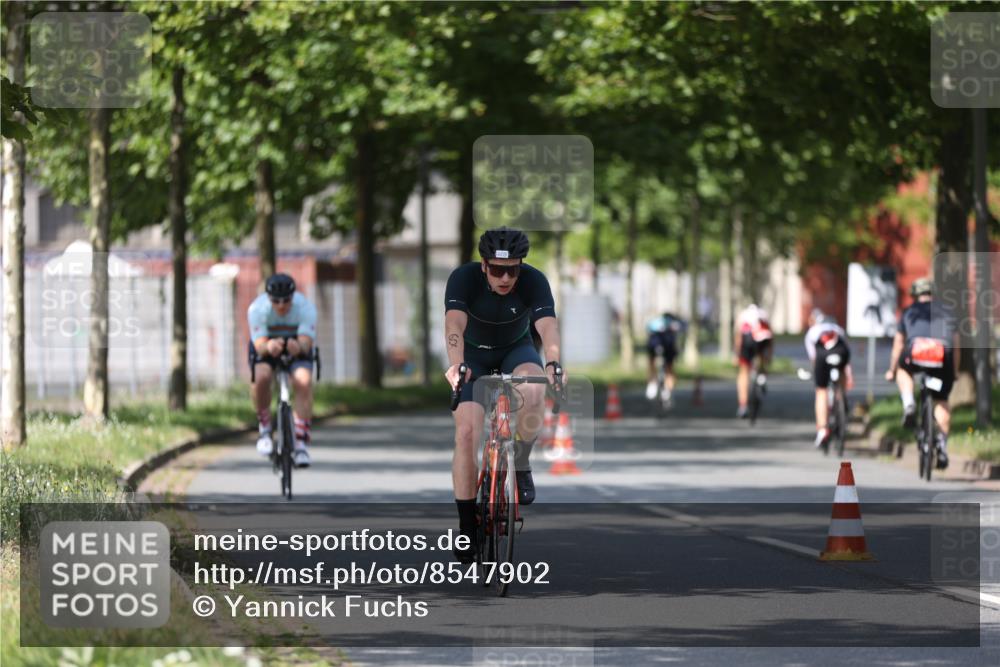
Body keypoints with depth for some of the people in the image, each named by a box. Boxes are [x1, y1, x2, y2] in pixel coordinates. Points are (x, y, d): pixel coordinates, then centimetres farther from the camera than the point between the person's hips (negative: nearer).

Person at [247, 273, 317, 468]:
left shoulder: (306, 308, -29)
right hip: (266, 346, 0)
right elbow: (259, 345, -37)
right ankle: (264, 428, -8)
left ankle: (301, 444, -20)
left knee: (304, 382, -28)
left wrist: (299, 346, -64)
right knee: (261, 377, -32)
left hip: (297, 346, 0)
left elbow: (306, 342, -39)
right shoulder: (257, 309, -30)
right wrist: (268, 347, -62)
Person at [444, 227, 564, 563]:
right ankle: (466, 528, -8)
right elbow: (454, 323, -43)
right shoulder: (463, 278, -28)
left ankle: (521, 465, -6)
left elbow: (547, 324, -41)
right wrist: (456, 365, -62)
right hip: (474, 355, 0)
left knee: (532, 393, -34)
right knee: (466, 431, -17)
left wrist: (554, 363, -61)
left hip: (516, 350, 0)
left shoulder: (534, 281, -27)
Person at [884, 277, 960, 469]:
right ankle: (942, 445, 6)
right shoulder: (946, 313, 30)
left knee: (903, 369, 34)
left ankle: (909, 405, 10)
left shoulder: (909, 312, 27)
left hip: (916, 353, -1)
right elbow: (956, 345, 29)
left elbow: (898, 344, 31)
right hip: (944, 358, 1)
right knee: (941, 402, 17)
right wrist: (954, 371, 41)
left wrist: (892, 370, 42)